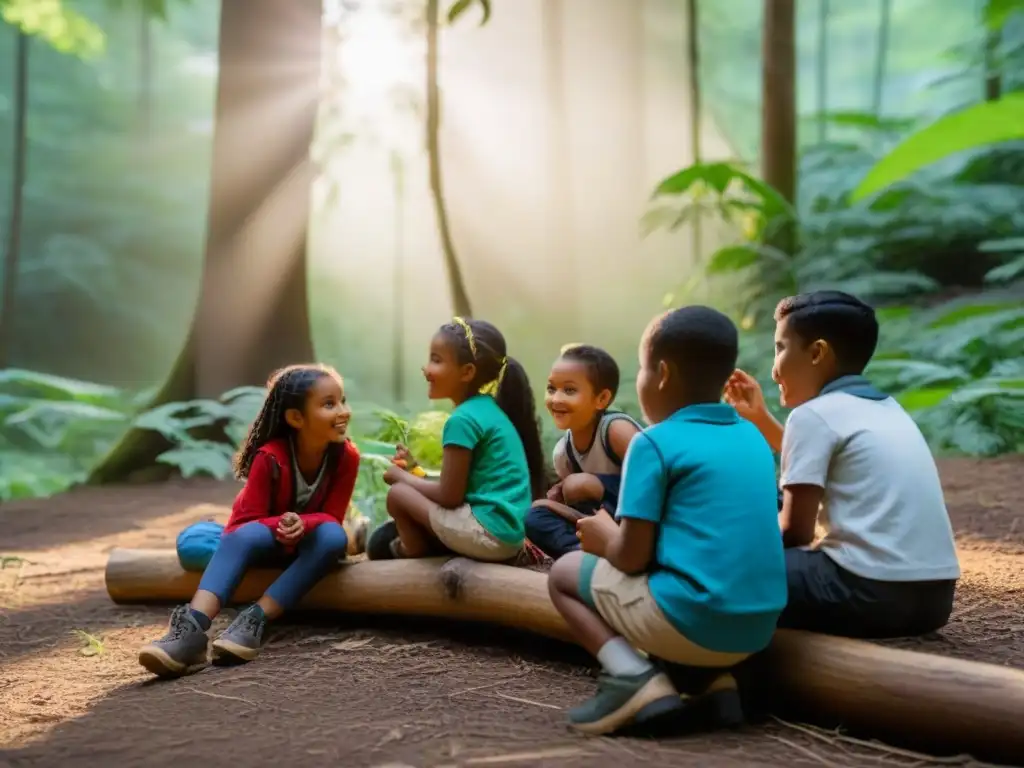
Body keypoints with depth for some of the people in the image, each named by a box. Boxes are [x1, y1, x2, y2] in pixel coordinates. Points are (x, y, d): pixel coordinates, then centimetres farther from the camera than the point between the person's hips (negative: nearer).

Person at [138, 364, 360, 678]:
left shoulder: (346, 456, -20)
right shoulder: (270, 457, -25)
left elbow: (332, 518, -15)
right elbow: (246, 522, -22)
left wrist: (302, 523, -37)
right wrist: (282, 525, -41)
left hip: (310, 540, 2)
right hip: (268, 537, -1)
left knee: (334, 536, -34)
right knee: (244, 535, -37)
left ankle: (255, 621, -39)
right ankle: (191, 629, -52)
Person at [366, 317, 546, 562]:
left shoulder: (463, 419, -16)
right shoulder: (489, 409, 11)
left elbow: (449, 496, -14)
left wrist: (403, 477, 1)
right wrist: (415, 473, 11)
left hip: (489, 533, -10)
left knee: (397, 494, -5)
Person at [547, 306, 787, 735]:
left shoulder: (655, 443, -8)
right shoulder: (753, 438, 12)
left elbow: (633, 557, -11)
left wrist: (605, 539, 13)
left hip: (691, 620, -7)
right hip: (755, 630, 7)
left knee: (564, 573, 15)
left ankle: (632, 676, -5)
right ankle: (712, 677, 11)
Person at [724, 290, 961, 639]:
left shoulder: (812, 414, -6)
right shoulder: (885, 408, 19)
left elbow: (795, 532, -9)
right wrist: (760, 418, 34)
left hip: (873, 593, -8)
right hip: (933, 594, 9)